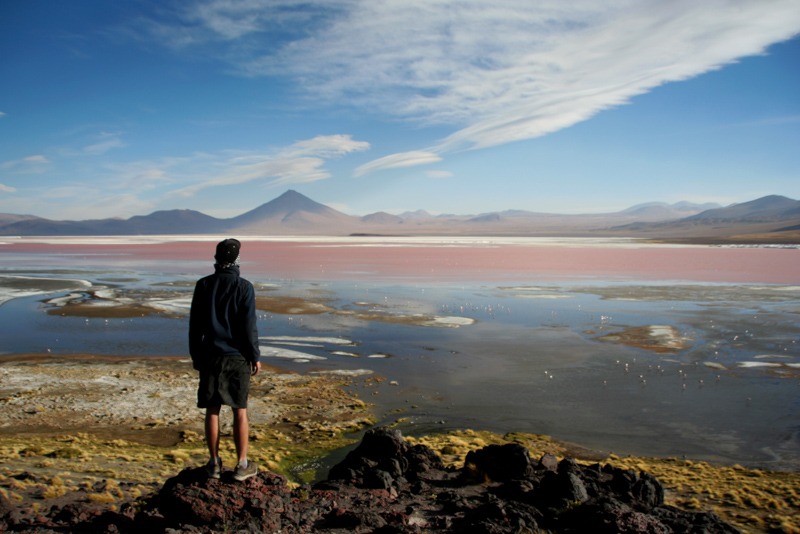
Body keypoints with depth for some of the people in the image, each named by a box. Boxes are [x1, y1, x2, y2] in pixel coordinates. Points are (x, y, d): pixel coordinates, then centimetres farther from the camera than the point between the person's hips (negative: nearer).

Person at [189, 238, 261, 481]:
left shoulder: (203, 285, 1)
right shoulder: (244, 287, -9)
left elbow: (194, 324, 5)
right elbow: (249, 326, -10)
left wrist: (195, 356, 14)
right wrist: (255, 357, 0)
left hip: (210, 356, 3)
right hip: (237, 357, -2)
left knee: (212, 410, 10)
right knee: (240, 411, 6)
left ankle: (214, 463, 18)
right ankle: (242, 465, 12)